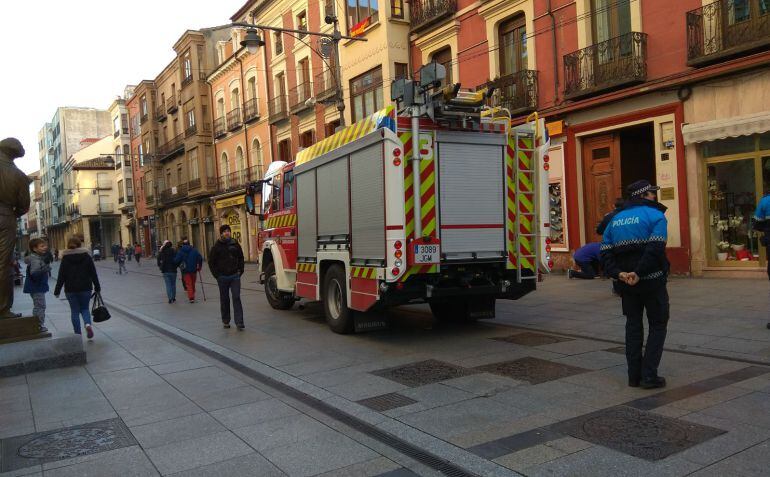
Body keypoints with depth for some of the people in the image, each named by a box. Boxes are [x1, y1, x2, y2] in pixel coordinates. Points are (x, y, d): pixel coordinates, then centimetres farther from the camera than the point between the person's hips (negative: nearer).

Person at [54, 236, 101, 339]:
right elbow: (93, 273, 1)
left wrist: (57, 291, 4)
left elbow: (61, 276, -2)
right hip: (85, 288, 1)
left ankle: (77, 333, 8)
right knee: (84, 308, 13)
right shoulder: (86, 256, 0)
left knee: (74, 311, 8)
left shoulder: (65, 258, -2)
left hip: (70, 289, -1)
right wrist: (97, 287, 7)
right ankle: (88, 324, -15)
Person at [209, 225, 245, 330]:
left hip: (235, 276, 1)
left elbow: (241, 258, 14)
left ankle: (239, 323, -8)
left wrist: (240, 271, 5)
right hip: (222, 277, 0)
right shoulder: (217, 246, -1)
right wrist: (216, 275, -3)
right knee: (224, 300, 9)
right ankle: (225, 321, 21)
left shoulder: (235, 244, 4)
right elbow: (211, 261, 3)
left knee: (236, 298, -6)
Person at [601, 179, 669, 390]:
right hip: (652, 280, -5)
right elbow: (655, 249, -22)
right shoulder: (655, 215, -7)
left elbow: (605, 252, 1)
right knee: (658, 325, 7)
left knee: (633, 325, 13)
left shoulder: (616, 219, 12)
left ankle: (634, 375, 16)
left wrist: (618, 273, -8)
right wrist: (639, 273, -22)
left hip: (626, 283, 5)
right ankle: (649, 375, 2)